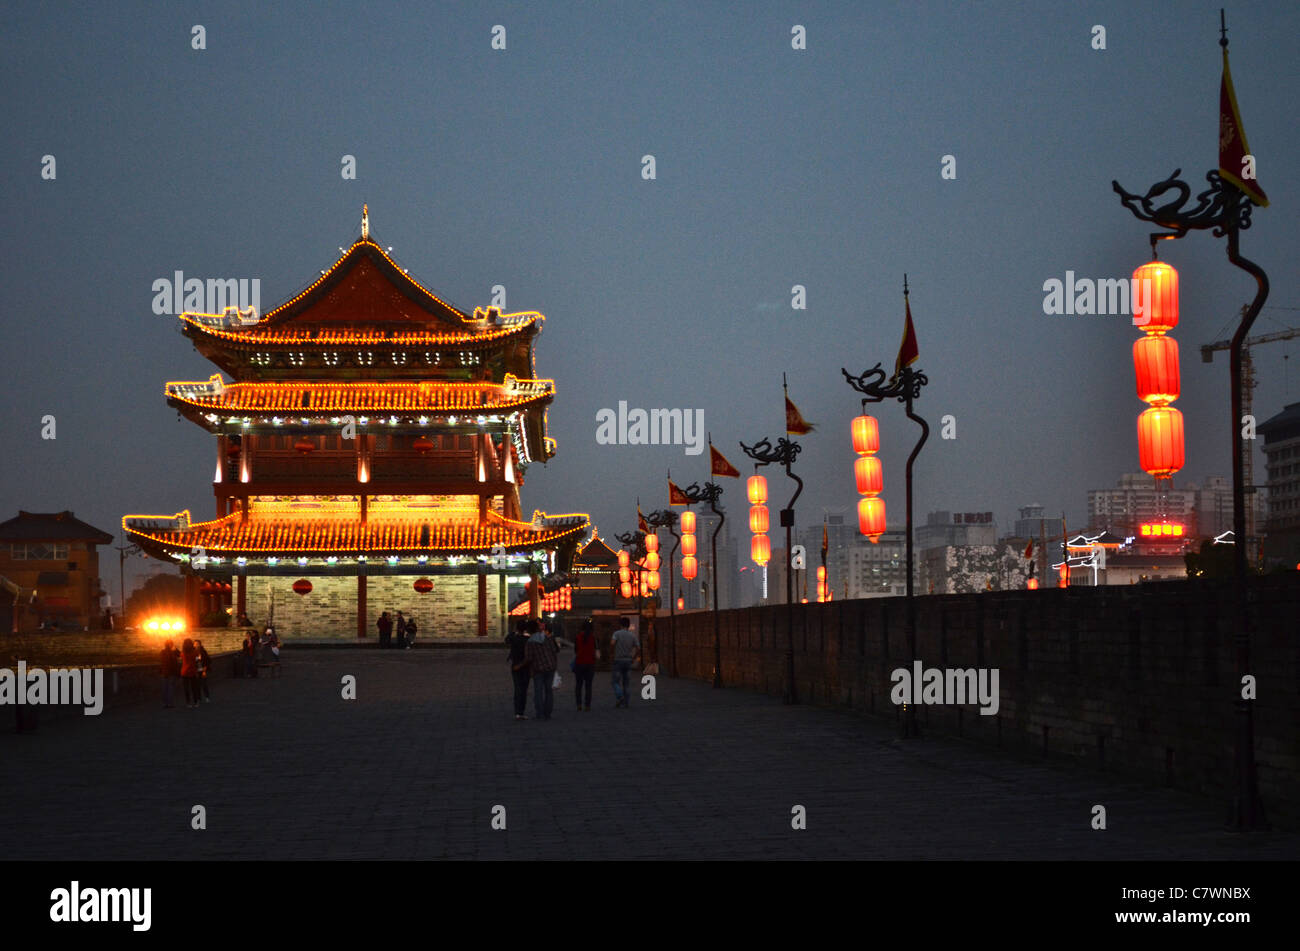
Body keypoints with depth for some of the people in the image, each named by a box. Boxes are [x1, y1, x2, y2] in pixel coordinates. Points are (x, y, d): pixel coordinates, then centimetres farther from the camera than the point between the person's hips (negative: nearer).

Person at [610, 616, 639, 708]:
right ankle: (625, 702, 5)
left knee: (616, 682, 3)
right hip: (628, 661, 3)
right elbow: (638, 647, -5)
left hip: (618, 660, -3)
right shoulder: (632, 635, 4)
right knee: (625, 683, 11)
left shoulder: (617, 633, -5)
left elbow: (612, 643, -23)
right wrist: (634, 658, 8)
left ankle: (619, 696, -22)